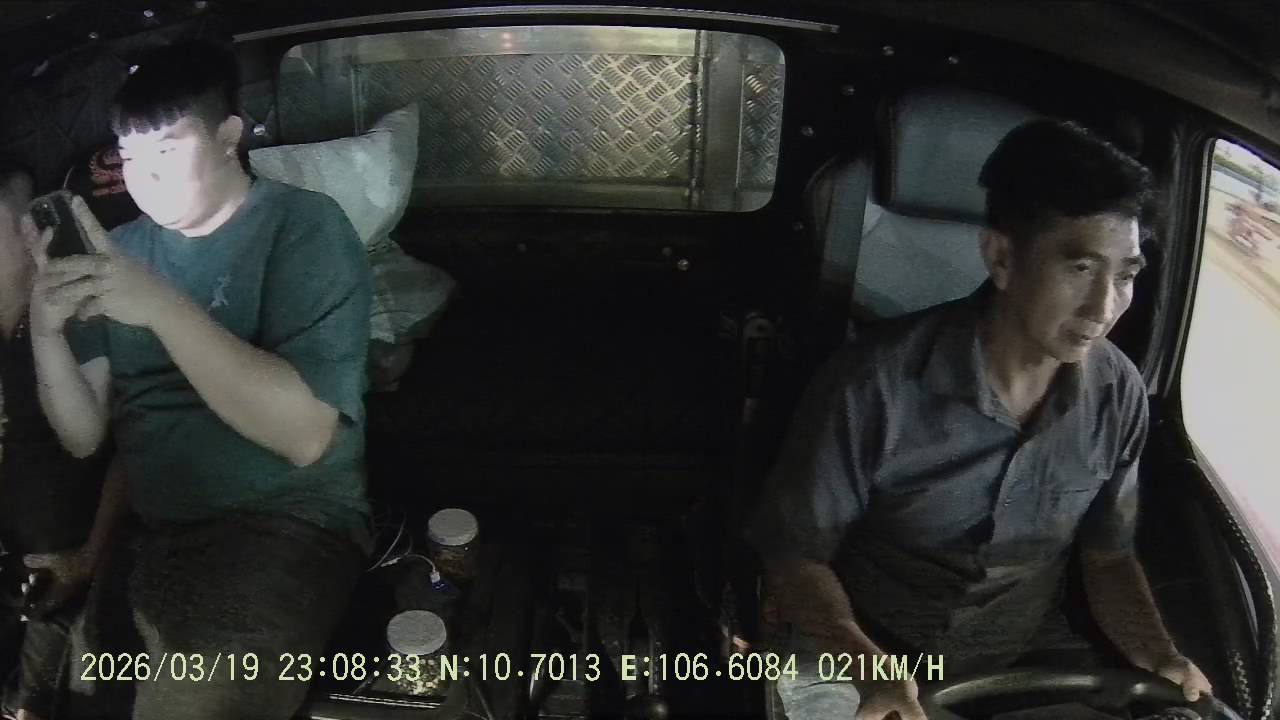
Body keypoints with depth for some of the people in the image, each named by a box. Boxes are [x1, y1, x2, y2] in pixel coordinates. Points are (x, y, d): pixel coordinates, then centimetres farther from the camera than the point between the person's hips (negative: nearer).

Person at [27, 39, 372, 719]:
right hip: (141, 529, 6)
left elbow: (305, 435, -19)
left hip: (283, 524, -5)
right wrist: (45, 332, -12)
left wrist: (164, 307, -23)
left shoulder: (302, 226, -7)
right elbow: (83, 436, 7)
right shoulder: (125, 248, 10)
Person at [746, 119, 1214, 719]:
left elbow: (1107, 557, 5)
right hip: (859, 656, -3)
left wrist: (1161, 658, -12)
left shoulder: (1118, 395, -8)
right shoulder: (879, 383, -23)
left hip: (1027, 662, 3)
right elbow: (796, 552, -13)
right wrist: (866, 664, -28)